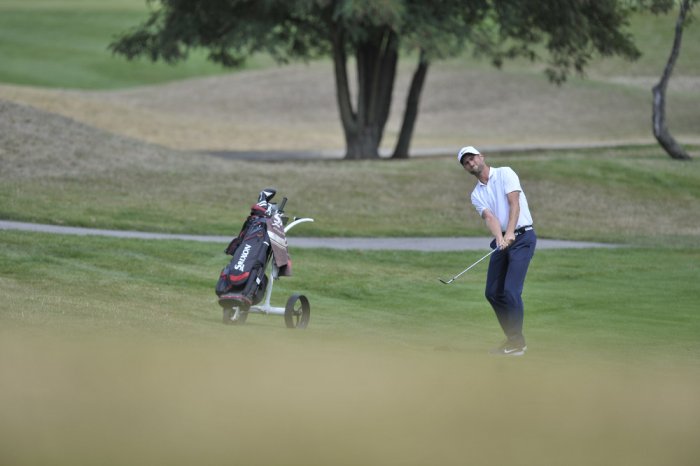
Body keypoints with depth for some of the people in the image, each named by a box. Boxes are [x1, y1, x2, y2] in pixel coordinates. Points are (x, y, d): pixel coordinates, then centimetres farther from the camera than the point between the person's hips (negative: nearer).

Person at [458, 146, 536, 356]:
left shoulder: (505, 173, -3)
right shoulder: (476, 194, 12)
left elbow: (514, 204, -14)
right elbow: (490, 217, -5)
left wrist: (510, 233, -27)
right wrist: (499, 237, -26)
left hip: (522, 237, -7)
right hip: (502, 241, 7)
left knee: (511, 290, -16)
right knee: (493, 292, 3)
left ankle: (518, 343, -10)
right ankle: (512, 339, 14)